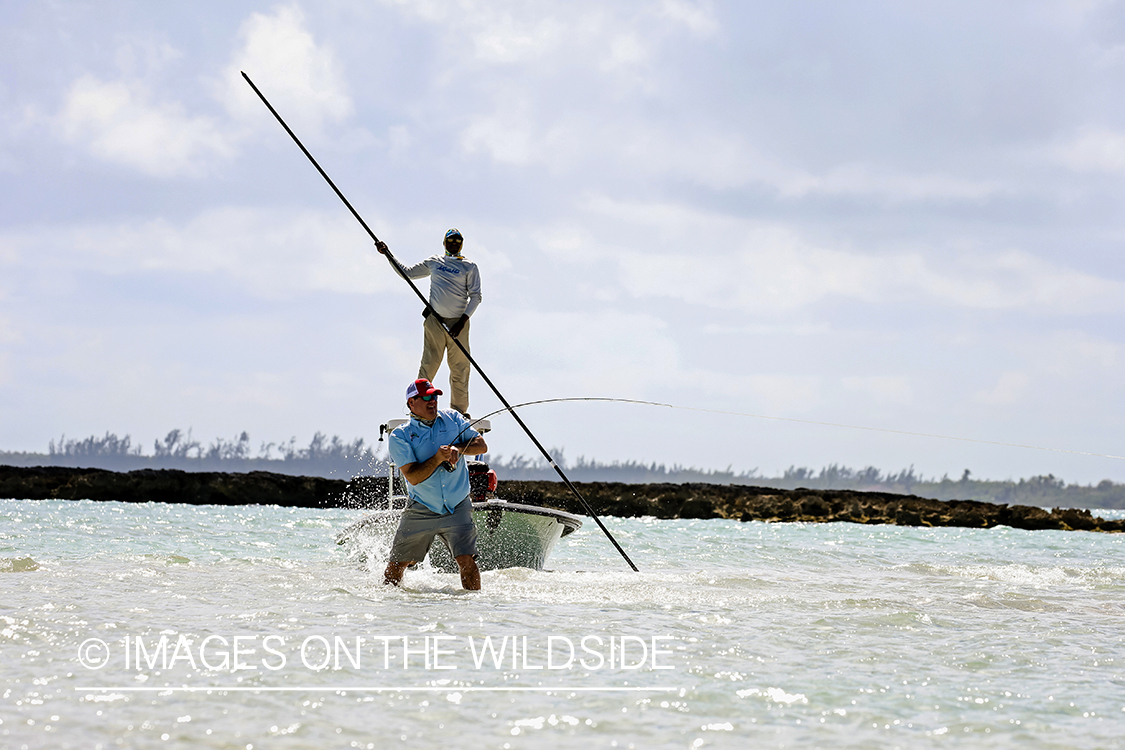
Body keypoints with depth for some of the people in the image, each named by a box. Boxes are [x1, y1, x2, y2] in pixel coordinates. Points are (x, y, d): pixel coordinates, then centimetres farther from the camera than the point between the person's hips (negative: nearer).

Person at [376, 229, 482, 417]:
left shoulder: (469, 267, 7)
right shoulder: (433, 263, 15)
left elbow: (475, 296, 3)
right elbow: (407, 272, 23)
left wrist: (462, 321, -8)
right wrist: (388, 254, 15)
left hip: (458, 322, -1)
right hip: (434, 321, 1)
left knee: (460, 367, 0)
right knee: (429, 364, -6)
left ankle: (460, 409, 9)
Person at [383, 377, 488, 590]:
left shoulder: (452, 419, 5)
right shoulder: (400, 436, -6)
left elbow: (481, 445, 3)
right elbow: (413, 477, -15)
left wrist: (458, 449, -15)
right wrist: (437, 458, -28)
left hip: (457, 509, 1)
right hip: (421, 512, -1)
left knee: (467, 560, -15)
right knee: (397, 564, 5)